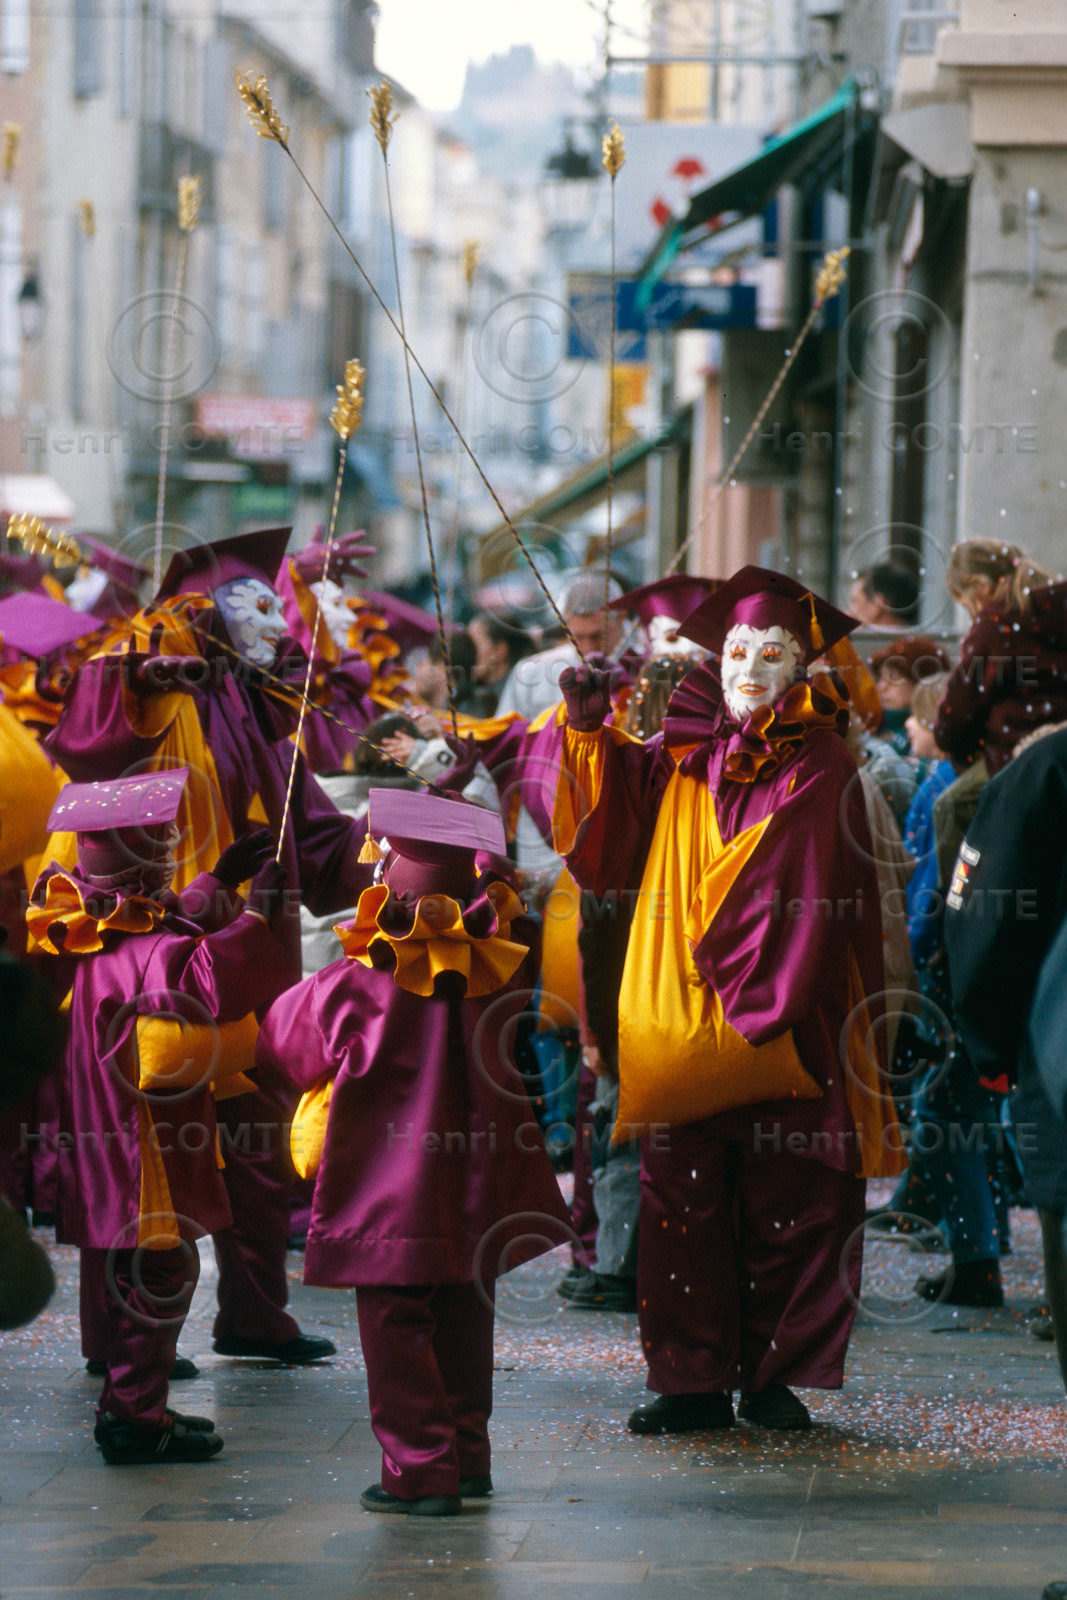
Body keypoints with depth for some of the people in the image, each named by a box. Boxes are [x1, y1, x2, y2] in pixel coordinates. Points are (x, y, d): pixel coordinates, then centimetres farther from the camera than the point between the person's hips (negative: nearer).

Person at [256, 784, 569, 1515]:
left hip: (389, 1194, -5)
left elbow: (284, 1041, -1)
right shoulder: (501, 966, -5)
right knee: (465, 1324, 17)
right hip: (478, 1193, 5)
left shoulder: (357, 985, -16)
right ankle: (468, 1456, 24)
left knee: (395, 1330, 3)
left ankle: (420, 1470, 1)